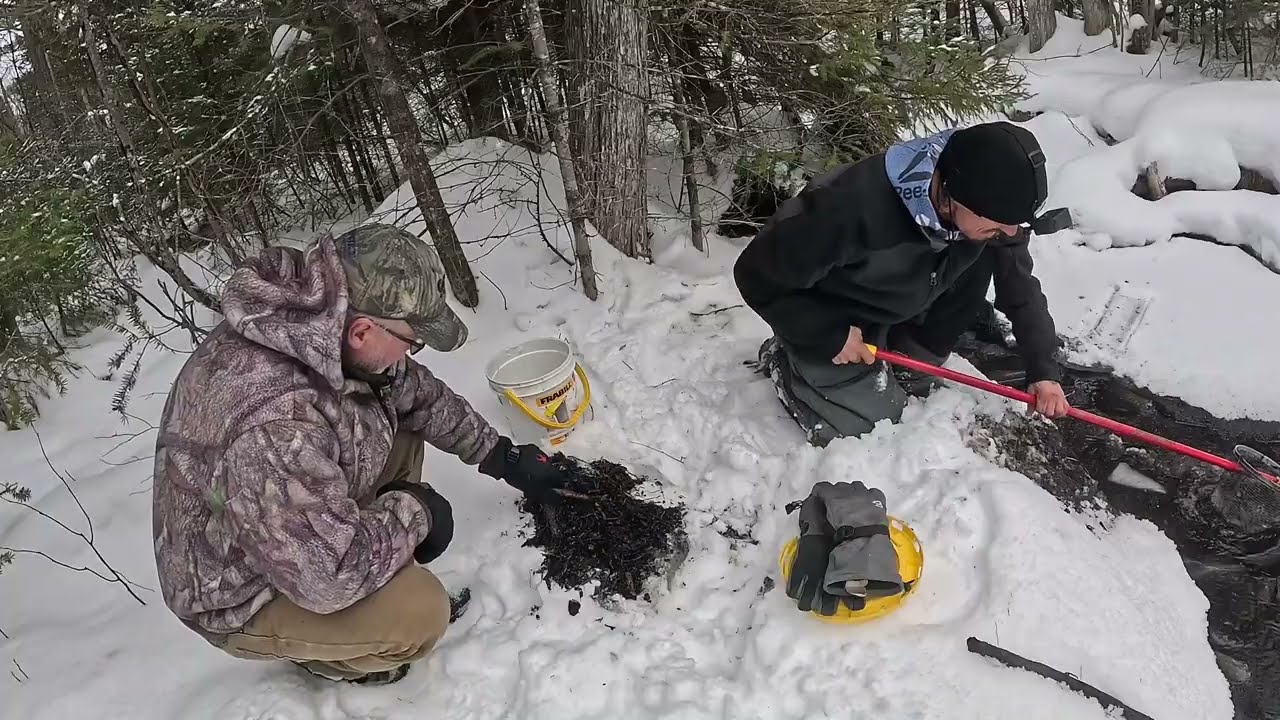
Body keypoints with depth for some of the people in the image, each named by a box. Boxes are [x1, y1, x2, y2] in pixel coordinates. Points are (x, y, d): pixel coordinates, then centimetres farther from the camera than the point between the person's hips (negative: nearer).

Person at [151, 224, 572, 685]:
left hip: (302, 529, 8)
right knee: (420, 613, -22)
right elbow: (328, 575, -37)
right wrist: (413, 511, -20)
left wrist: (505, 458, 2)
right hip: (240, 597, -8)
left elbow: (418, 393, 1)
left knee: (399, 430, 5)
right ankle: (324, 655, 10)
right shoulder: (275, 421, -41)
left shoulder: (327, 323, -14)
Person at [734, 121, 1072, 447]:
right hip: (824, 322, -6)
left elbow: (1021, 287, -7)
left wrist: (1043, 370, -12)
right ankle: (782, 360, 15)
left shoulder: (994, 205, -22)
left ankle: (909, 373, 4)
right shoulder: (852, 209, -42)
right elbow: (758, 275, -30)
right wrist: (829, 337, -25)